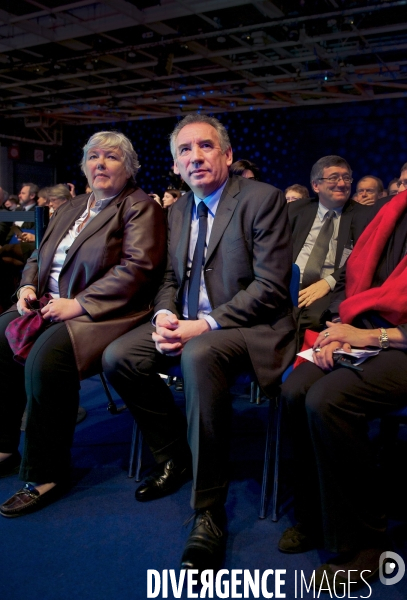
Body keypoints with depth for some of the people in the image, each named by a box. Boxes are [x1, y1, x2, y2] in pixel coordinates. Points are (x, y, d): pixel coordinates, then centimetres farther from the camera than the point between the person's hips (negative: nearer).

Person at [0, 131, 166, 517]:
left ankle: (45, 475, -15)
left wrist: (78, 304, -20)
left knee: (46, 357, -31)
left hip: (102, 313, -8)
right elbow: (38, 258, 24)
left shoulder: (140, 207, -2)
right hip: (49, 307, 8)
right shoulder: (70, 208, 21)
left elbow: (136, 268, -16)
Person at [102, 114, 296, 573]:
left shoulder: (262, 199, -8)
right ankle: (173, 460, 9)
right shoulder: (178, 209, 14)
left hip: (246, 325, -7)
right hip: (187, 323, 7)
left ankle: (208, 513, -22)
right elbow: (171, 278, 16)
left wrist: (205, 325, -23)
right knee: (117, 357, -13)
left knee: (199, 356, -37)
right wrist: (164, 315, -8)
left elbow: (271, 286, -15)